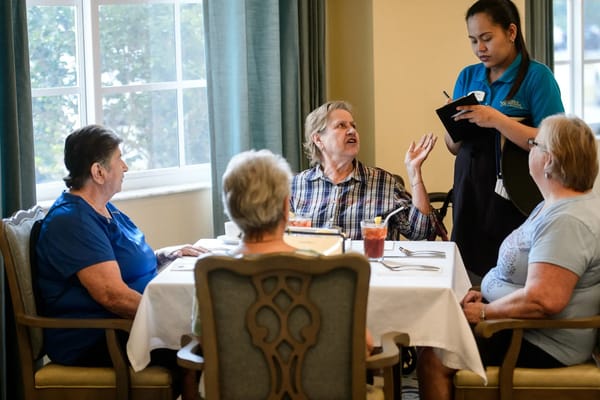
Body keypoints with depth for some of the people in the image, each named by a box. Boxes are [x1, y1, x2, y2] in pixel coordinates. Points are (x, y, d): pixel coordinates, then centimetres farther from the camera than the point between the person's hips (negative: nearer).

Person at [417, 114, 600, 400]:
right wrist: (487, 293, 6)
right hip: (521, 324, 11)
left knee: (433, 360, -15)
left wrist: (484, 311, -19)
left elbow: (543, 300, -33)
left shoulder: (566, 221, -25)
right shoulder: (556, 205, 12)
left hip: (542, 346, -11)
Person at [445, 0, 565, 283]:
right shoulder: (468, 77, 11)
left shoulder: (537, 76, -4)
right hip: (470, 193, 5)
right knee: (470, 273, 1)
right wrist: (454, 123, -6)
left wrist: (497, 120, -20)